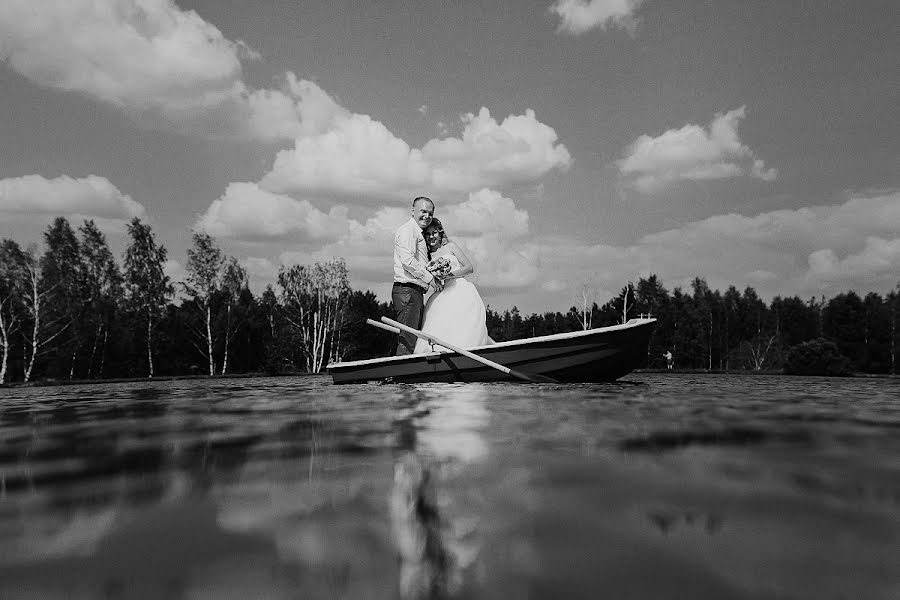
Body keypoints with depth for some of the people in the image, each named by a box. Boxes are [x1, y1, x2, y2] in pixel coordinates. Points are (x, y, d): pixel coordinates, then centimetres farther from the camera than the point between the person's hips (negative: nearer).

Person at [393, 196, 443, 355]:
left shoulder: (419, 234, 25)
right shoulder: (407, 230, -7)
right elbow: (408, 261, -20)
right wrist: (430, 279, -14)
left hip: (416, 293, 10)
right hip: (407, 290, -10)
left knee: (416, 338, 10)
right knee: (407, 341, -12)